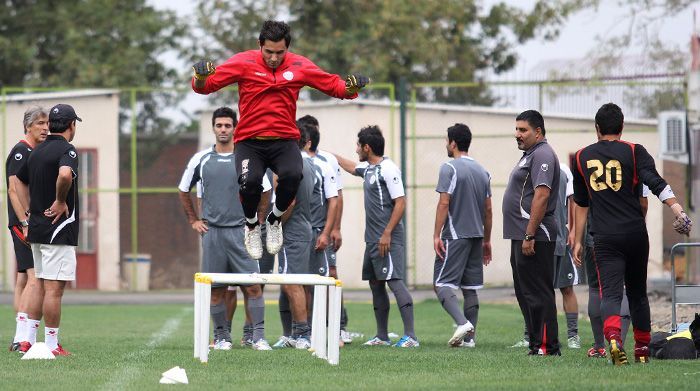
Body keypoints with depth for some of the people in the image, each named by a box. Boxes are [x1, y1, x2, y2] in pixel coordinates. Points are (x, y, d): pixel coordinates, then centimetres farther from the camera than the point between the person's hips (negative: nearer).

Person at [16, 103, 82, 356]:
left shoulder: (37, 152, 13)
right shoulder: (66, 150, -13)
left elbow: (19, 183, 22)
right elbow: (65, 174, -34)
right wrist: (61, 201, -18)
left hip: (36, 229, 8)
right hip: (58, 230, -8)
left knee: (40, 286, 15)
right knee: (54, 288, -6)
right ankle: (52, 346, -6)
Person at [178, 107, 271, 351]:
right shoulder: (201, 160, 6)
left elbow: (264, 192, 12)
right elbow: (183, 191, 18)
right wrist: (193, 221, 12)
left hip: (241, 230, -1)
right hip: (212, 231, 1)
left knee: (253, 285, -9)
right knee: (216, 289, 2)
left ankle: (259, 337, -7)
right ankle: (221, 337, 11)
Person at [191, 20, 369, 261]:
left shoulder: (299, 66, 4)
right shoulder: (244, 63, -2)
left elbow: (334, 86, 10)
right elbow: (204, 86, -2)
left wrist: (351, 87, -11)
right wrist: (201, 77, -25)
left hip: (285, 140, 1)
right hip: (249, 142, -1)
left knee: (292, 176, -30)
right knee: (250, 180, -30)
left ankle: (275, 220, 3)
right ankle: (252, 225, 5)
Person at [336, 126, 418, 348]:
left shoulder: (388, 169, -13)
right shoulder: (368, 169, 15)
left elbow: (400, 203, -18)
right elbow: (350, 167, 39)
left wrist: (387, 234, -22)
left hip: (387, 240, -10)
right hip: (372, 238, 10)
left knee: (394, 281, -15)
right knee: (376, 285, 12)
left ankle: (410, 336, -20)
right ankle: (382, 336, 19)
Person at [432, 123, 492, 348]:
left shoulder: (449, 169, -8)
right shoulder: (482, 171, 13)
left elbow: (444, 203, -14)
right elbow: (488, 209, 15)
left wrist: (437, 235, -12)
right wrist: (487, 240, 21)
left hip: (455, 237, -7)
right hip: (476, 236, 7)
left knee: (442, 284, -7)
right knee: (470, 289, 9)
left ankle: (463, 323, -27)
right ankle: (469, 338, 7)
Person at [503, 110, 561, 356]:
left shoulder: (542, 155, -13)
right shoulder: (530, 155, 21)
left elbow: (542, 196, -22)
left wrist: (529, 236, -25)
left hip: (534, 237, -11)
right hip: (523, 236, 11)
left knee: (537, 293, -9)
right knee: (526, 293, 13)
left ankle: (547, 347, -8)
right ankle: (536, 345, 17)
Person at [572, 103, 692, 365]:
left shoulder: (582, 157, 11)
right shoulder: (634, 152, 2)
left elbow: (581, 203, 17)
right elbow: (656, 182, -14)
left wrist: (578, 241, 23)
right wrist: (678, 211, -23)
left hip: (604, 238, 0)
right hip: (635, 233, 0)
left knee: (610, 293, -9)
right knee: (637, 292, 16)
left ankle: (613, 336, -36)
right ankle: (642, 350, 21)